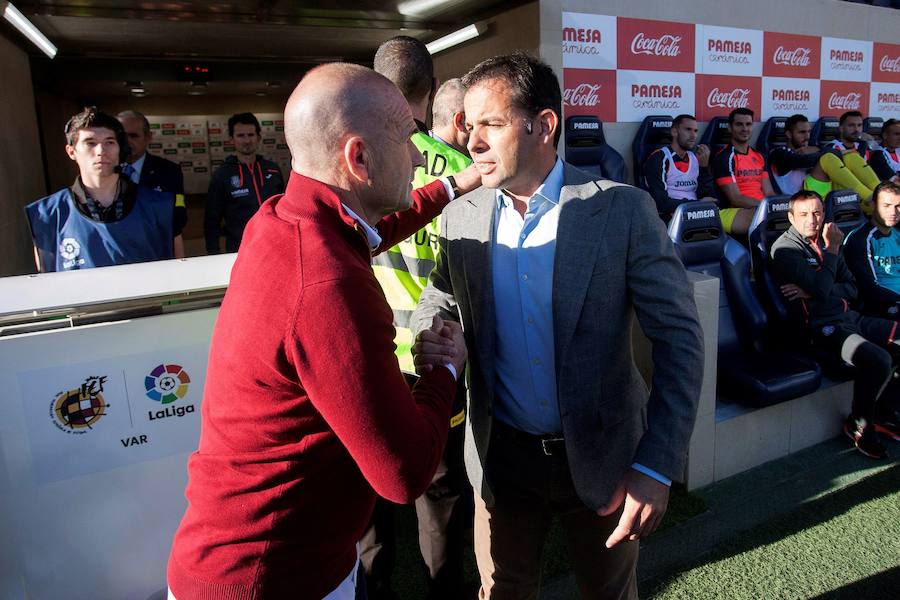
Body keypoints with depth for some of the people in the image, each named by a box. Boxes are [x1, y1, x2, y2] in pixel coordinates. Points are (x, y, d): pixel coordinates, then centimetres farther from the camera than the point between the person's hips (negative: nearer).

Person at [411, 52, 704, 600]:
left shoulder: (624, 210, -15)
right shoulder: (461, 218, -5)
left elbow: (680, 339, -13)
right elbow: (439, 303, 9)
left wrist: (656, 467, -19)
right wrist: (431, 338, -16)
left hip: (603, 455, -2)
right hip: (502, 457, 2)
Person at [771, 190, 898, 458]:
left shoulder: (826, 241, 17)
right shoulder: (785, 248, -8)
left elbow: (851, 288, 13)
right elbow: (822, 287, -19)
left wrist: (814, 291, -7)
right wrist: (833, 249, -7)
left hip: (850, 318, 9)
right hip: (821, 327, -8)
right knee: (879, 360, -28)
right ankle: (858, 425, -3)